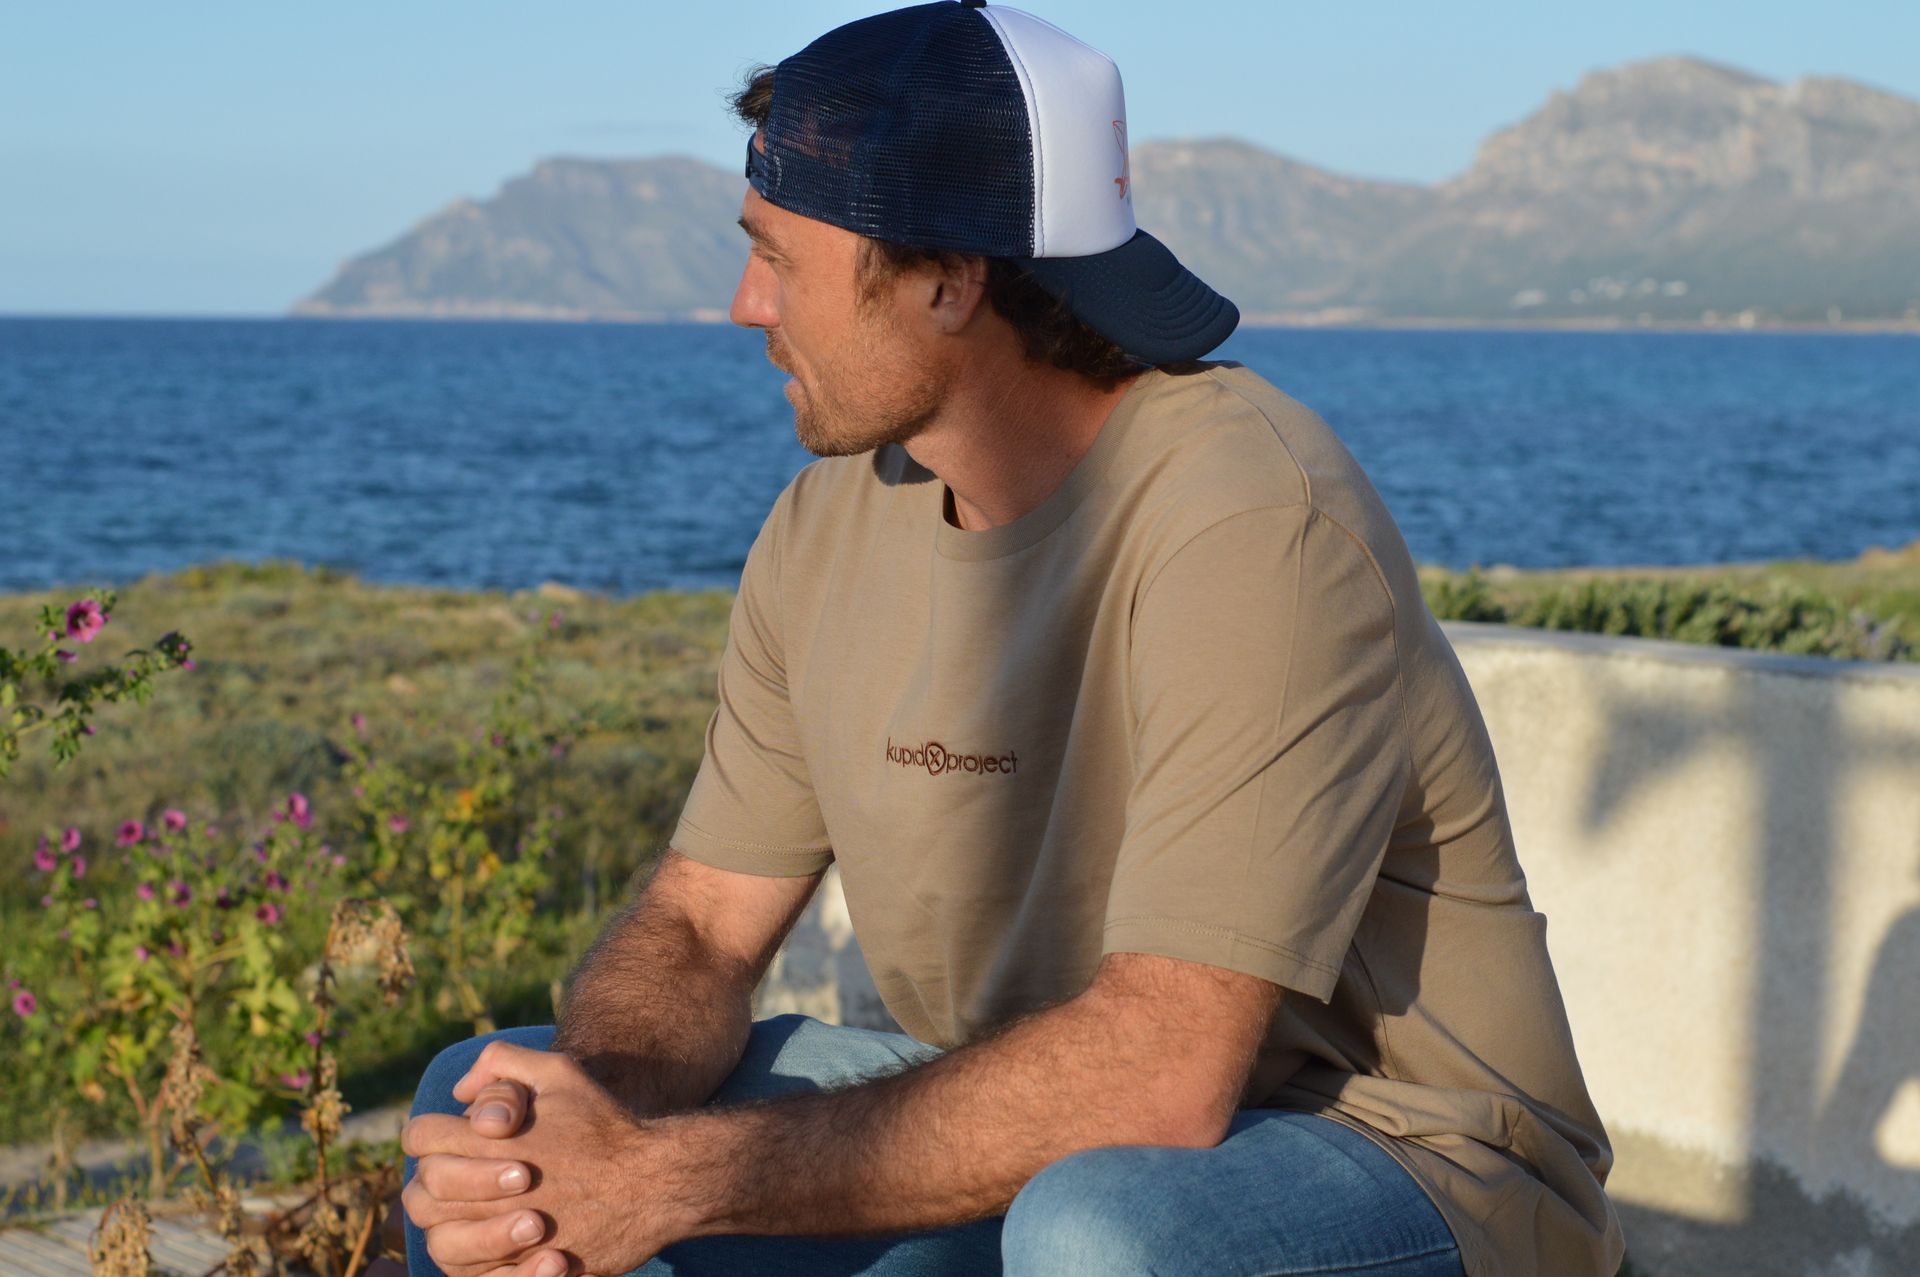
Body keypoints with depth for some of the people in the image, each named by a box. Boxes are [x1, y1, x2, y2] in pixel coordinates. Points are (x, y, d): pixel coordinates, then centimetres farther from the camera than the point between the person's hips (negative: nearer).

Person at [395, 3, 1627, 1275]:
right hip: (1039, 1129, 7)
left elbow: (1164, 1071, -31)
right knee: (489, 1102, -1)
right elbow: (698, 927, 2)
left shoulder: (1254, 524, -25)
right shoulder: (831, 526, -1)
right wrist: (594, 1110, -22)